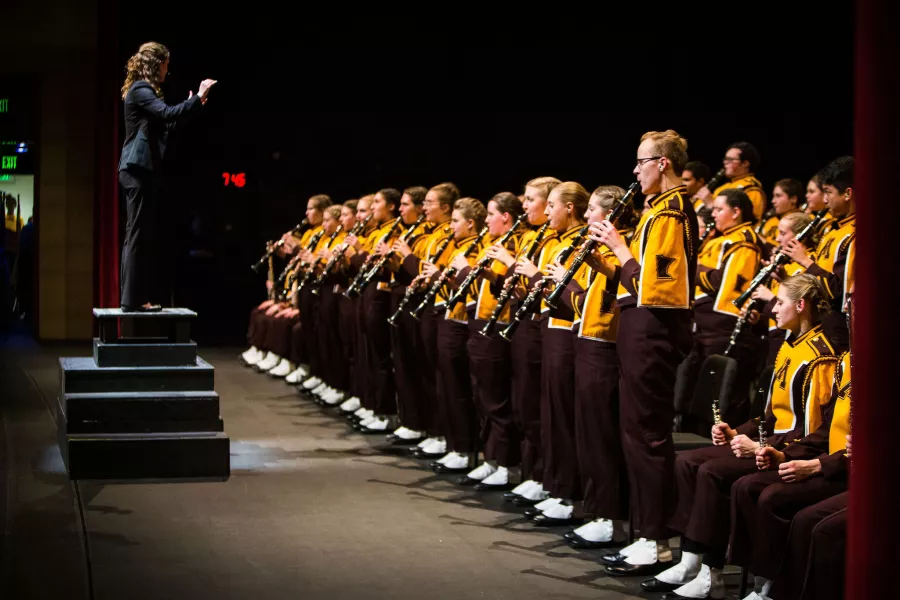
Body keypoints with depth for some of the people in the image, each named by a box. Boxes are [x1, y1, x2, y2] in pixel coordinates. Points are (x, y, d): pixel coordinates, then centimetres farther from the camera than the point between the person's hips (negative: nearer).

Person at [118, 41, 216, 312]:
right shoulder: (140, 90, -11)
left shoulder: (143, 90, 20)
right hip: (138, 169, -11)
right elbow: (168, 114, -26)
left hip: (141, 169, 11)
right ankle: (132, 299, -8)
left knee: (140, 236, 10)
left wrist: (191, 104, 19)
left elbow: (163, 125, 22)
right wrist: (197, 99, -20)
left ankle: (137, 297, 13)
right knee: (137, 234, -9)